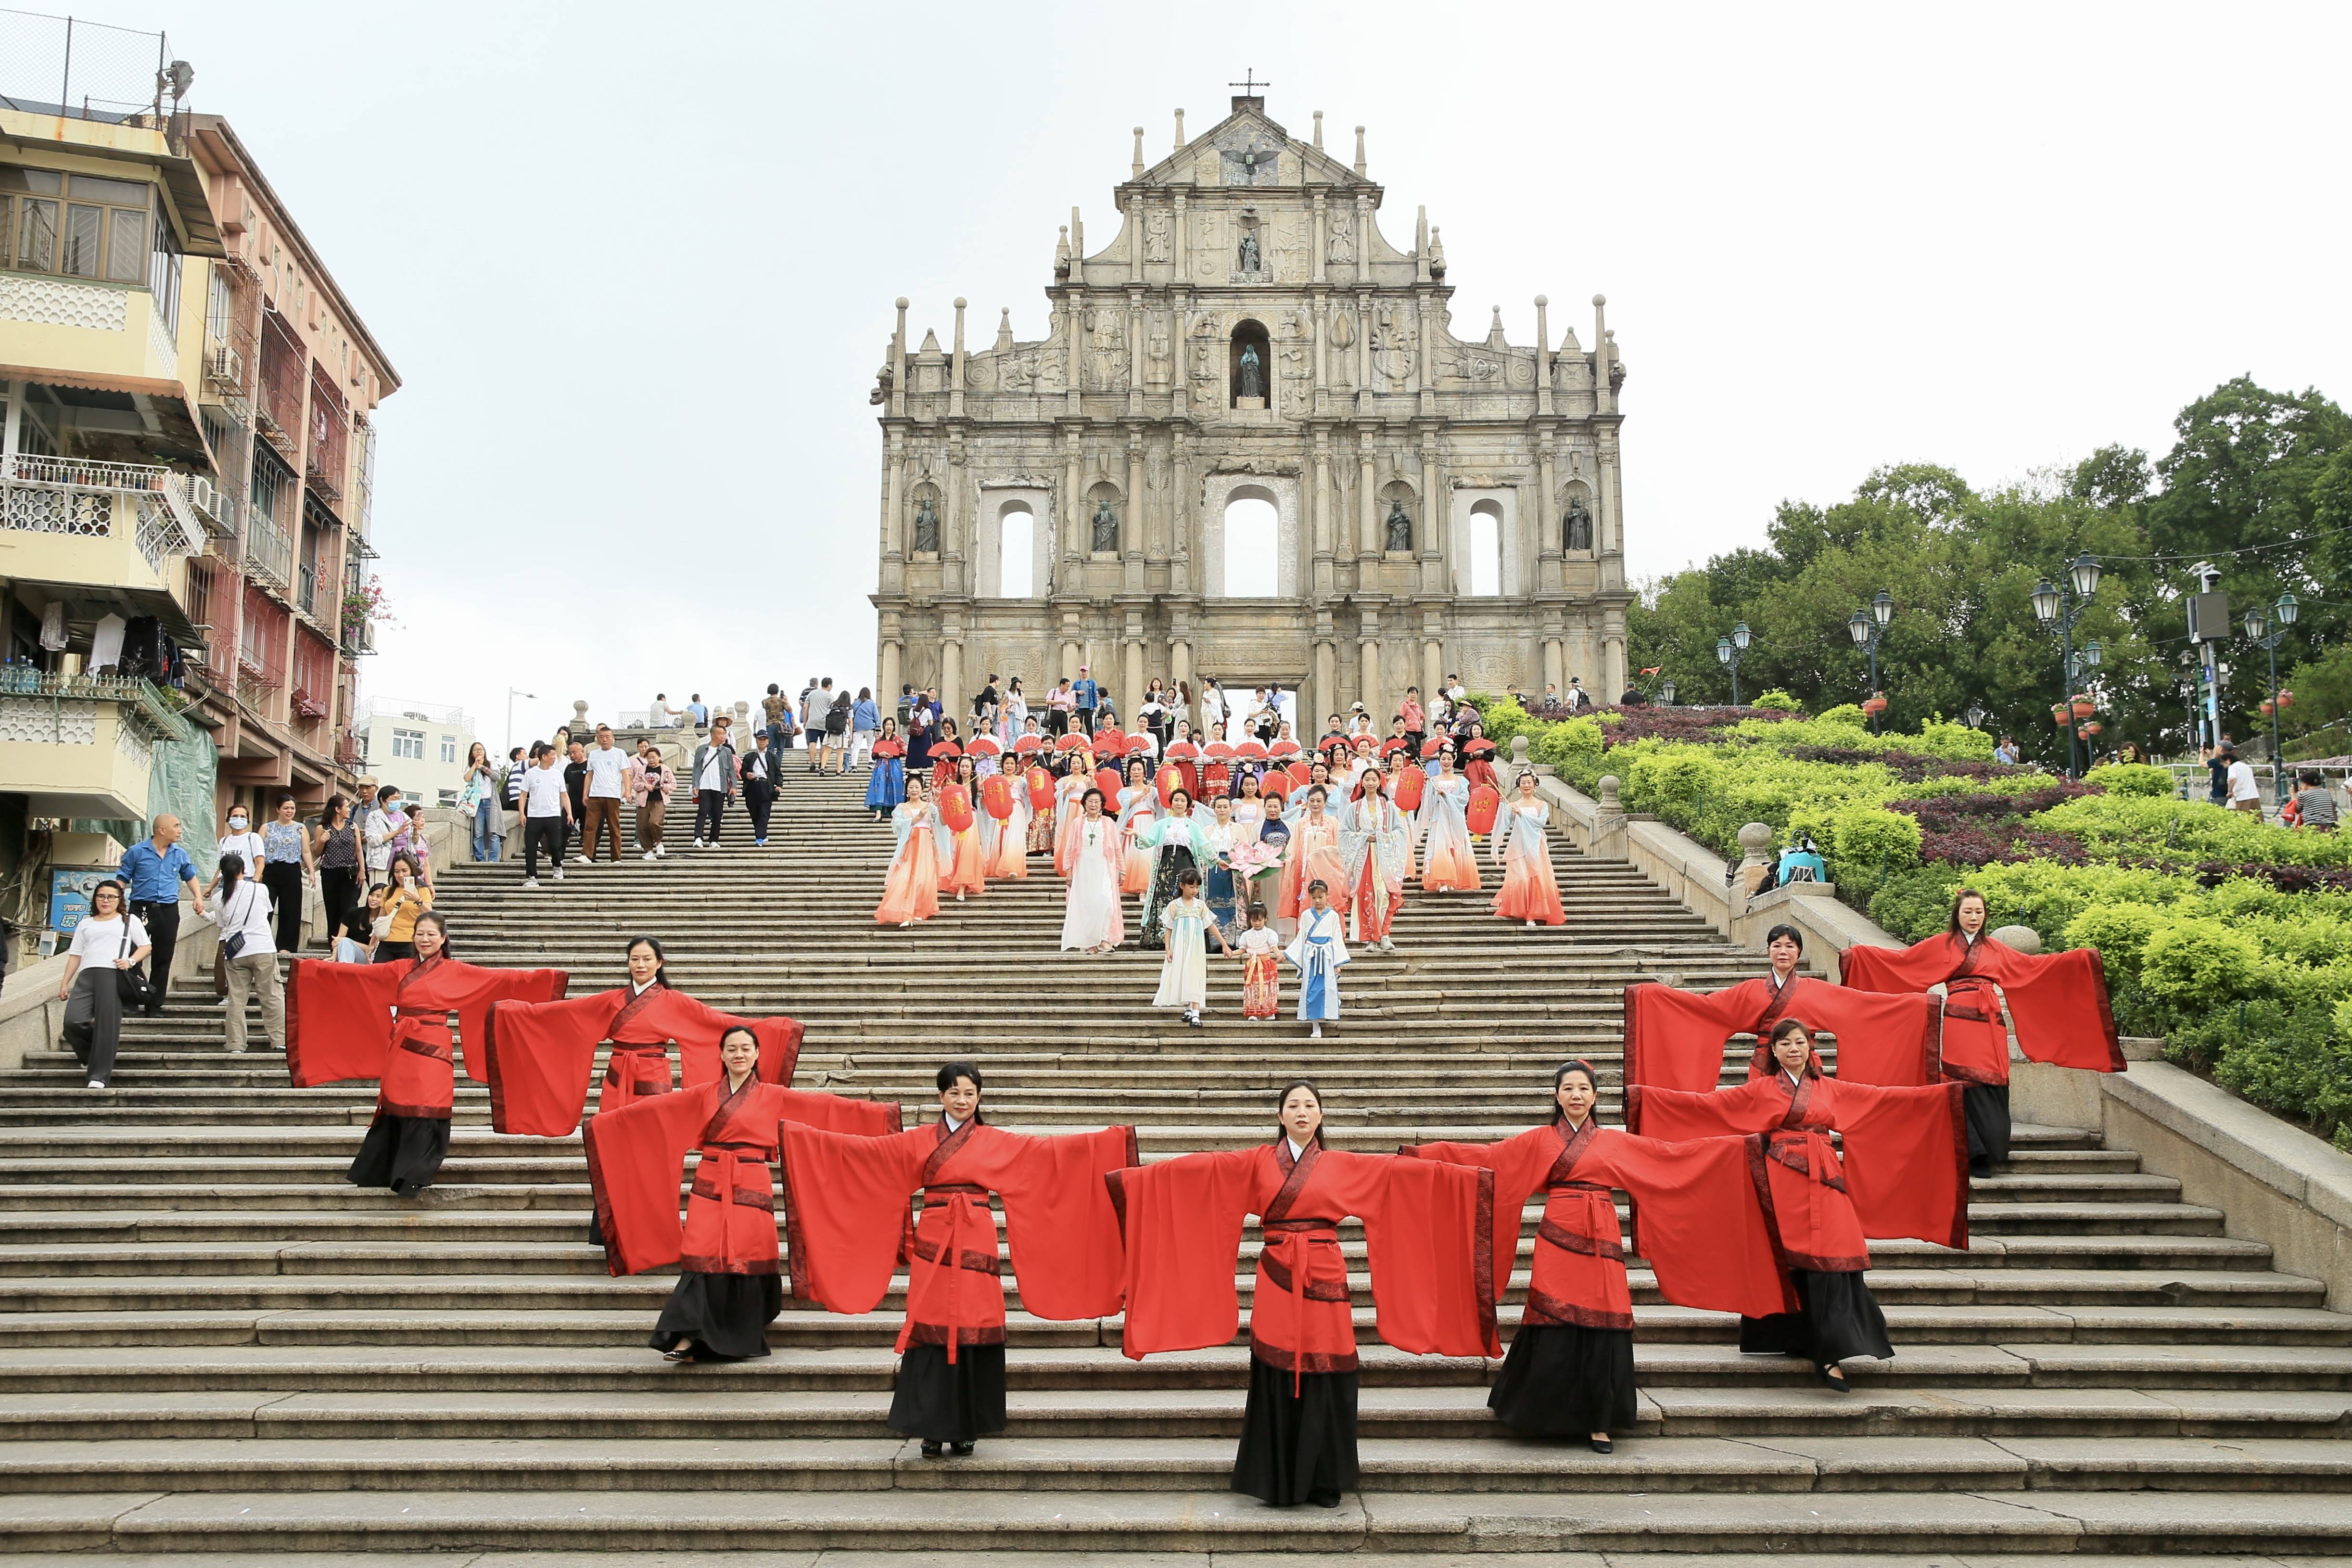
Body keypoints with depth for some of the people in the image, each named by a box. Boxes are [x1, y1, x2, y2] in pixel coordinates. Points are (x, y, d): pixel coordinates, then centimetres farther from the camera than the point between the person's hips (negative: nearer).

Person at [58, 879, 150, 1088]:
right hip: (86, 975, 3)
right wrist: (65, 983, 15)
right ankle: (91, 1056, 12)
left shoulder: (129, 920, 19)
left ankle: (99, 1075, -14)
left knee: (107, 1024, -14)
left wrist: (130, 961, -8)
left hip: (113, 975, -3)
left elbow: (146, 947, 11)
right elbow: (75, 955, 24)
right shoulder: (85, 923, 28)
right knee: (72, 1022, -15)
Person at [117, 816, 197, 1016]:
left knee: (163, 960, 6)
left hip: (169, 911, 3)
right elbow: (123, 879, 1)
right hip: (141, 908, -3)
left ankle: (155, 1006, 13)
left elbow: (190, 876, 25)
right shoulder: (136, 852, -1)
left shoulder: (180, 854, 10)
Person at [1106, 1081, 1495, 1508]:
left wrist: (1468, 1177, 0)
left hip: (1324, 1280, 1)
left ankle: (1323, 1483, 14)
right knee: (1277, 1383, 2)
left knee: (1325, 1383, 1)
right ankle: (1279, 1484, 13)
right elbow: (1198, 1167, -2)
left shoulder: (1345, 1166, 8)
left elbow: (1406, 1169, 4)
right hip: (1277, 1280, 0)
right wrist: (1136, 1175, -10)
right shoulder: (1256, 1162, 5)